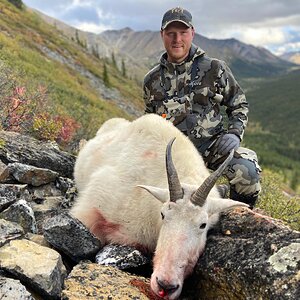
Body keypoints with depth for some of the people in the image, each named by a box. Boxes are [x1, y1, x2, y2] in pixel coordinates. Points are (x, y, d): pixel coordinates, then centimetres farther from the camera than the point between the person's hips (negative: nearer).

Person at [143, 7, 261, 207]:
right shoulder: (152, 81, 9)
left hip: (213, 145, -2)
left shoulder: (214, 69, 2)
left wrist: (234, 133, -5)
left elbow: (239, 104, 12)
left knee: (246, 169, -31)